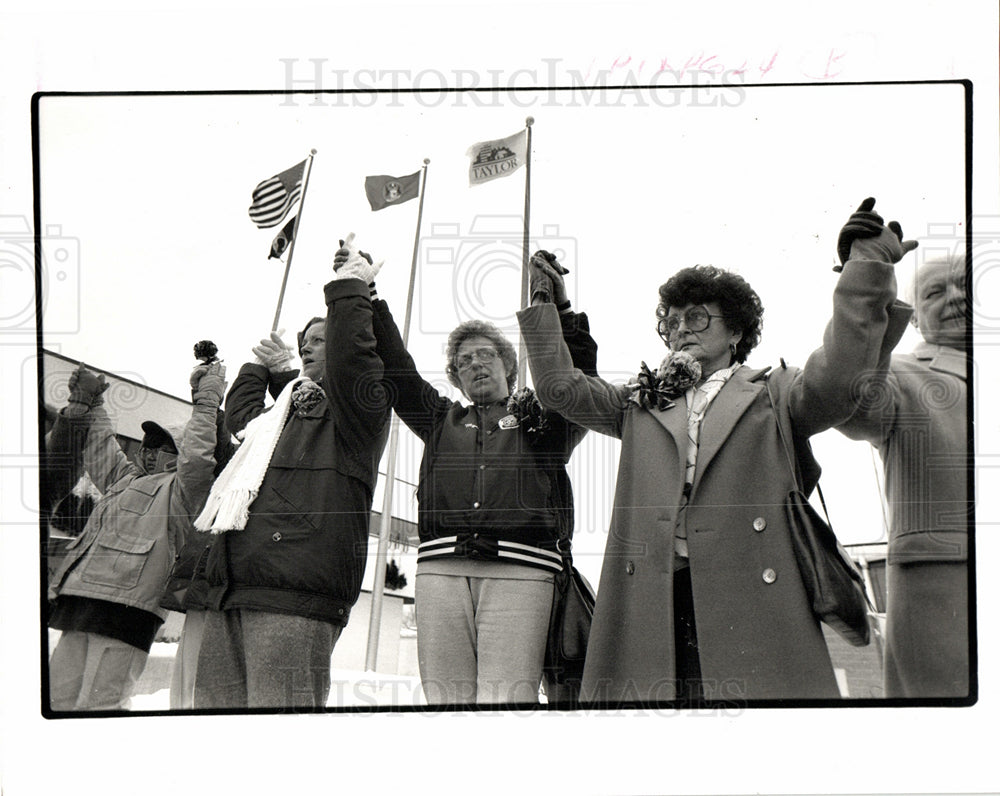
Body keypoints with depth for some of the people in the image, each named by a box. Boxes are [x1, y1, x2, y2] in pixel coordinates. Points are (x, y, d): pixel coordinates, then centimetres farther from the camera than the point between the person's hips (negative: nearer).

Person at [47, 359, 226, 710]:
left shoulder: (178, 490, 7)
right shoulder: (125, 480, 30)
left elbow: (196, 457, -11)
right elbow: (102, 452, 46)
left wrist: (206, 402, -5)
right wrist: (89, 405, 47)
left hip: (126, 605, -8)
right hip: (79, 603, 8)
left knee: (97, 705, -16)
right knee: (59, 698, 3)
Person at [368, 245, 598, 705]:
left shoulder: (540, 419, 22)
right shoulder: (442, 421, 30)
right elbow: (396, 371, 22)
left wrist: (561, 310, -8)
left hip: (520, 567, -3)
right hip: (441, 565, 3)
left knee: (505, 700, -15)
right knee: (445, 698, -6)